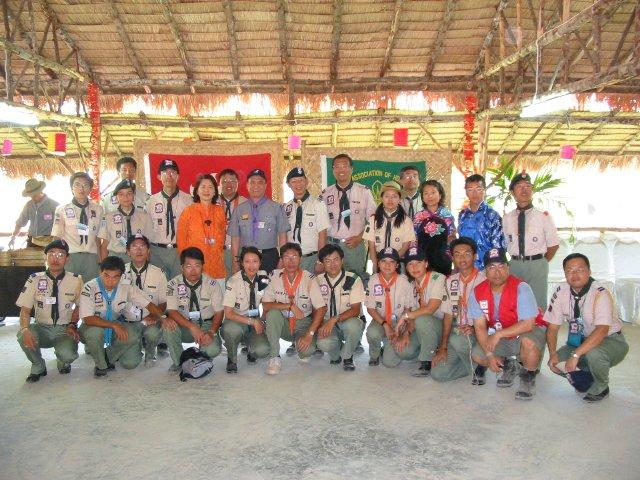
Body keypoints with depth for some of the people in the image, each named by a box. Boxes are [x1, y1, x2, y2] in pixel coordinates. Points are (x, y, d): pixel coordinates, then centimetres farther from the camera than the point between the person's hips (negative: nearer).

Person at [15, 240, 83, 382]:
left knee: (68, 354, -31)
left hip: (65, 329, -1)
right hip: (41, 329, 1)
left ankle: (64, 364, 12)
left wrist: (72, 325, -6)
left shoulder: (75, 280, -4)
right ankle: (38, 367, -1)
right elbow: (25, 309, -9)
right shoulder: (35, 279, -4)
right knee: (22, 336, -32)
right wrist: (25, 329, -29)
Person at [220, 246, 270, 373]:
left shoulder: (263, 277, -5)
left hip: (256, 322, 3)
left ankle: (250, 348, 13)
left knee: (262, 350, -26)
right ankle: (232, 359, -7)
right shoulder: (234, 281, -15)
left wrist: (262, 322, -6)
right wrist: (252, 321, -24)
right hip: (237, 322, -2)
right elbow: (228, 313, -18)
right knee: (231, 328, -38)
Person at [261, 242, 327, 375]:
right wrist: (290, 306, -25)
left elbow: (321, 308, -15)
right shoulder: (275, 276, -8)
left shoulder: (308, 278, -12)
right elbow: (266, 306, -12)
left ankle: (301, 347, 12)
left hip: (303, 323, -1)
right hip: (283, 324, 1)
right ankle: (274, 357, -17)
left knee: (307, 349, -29)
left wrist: (310, 334, -23)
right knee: (272, 313, -30)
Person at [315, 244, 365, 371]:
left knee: (352, 325, -38)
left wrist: (334, 319, -28)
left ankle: (347, 356, -6)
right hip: (327, 324, 2)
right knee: (323, 343, -32)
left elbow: (356, 310, -14)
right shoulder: (318, 281, 2)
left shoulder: (353, 279, -8)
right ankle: (336, 354, 8)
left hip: (349, 321, -1)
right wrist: (319, 327, -15)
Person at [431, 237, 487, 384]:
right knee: (438, 373, -12)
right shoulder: (451, 281, 8)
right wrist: (443, 347, 1)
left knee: (457, 340, -37)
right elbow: (448, 314, 8)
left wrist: (474, 328, -26)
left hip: (478, 333, -5)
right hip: (457, 332, 5)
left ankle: (478, 366, -5)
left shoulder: (484, 279, -10)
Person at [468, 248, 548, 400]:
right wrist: (489, 355, -19)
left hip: (529, 331, -4)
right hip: (498, 337, 5)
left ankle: (528, 376, -4)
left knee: (528, 342, -37)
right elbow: (480, 327, -10)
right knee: (477, 355, -13)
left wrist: (498, 334, -30)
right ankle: (507, 366, 19)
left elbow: (528, 324, -29)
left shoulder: (521, 288, -26)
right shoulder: (478, 292, -13)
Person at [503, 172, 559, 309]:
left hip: (537, 265, -2)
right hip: (514, 265, 2)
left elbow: (554, 244, 1)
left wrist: (541, 263, 3)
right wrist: (516, 261, 5)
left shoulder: (543, 216, -3)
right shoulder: (507, 219, 4)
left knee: (538, 305, 4)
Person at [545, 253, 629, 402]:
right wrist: (553, 354, -23)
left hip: (611, 341, -5)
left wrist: (576, 354, -43)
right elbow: (552, 327, -6)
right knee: (558, 359, -18)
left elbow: (602, 330, -35)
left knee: (593, 353, -35)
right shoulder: (561, 292, -9)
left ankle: (601, 388, -3)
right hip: (581, 340, 5)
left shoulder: (600, 293, -24)